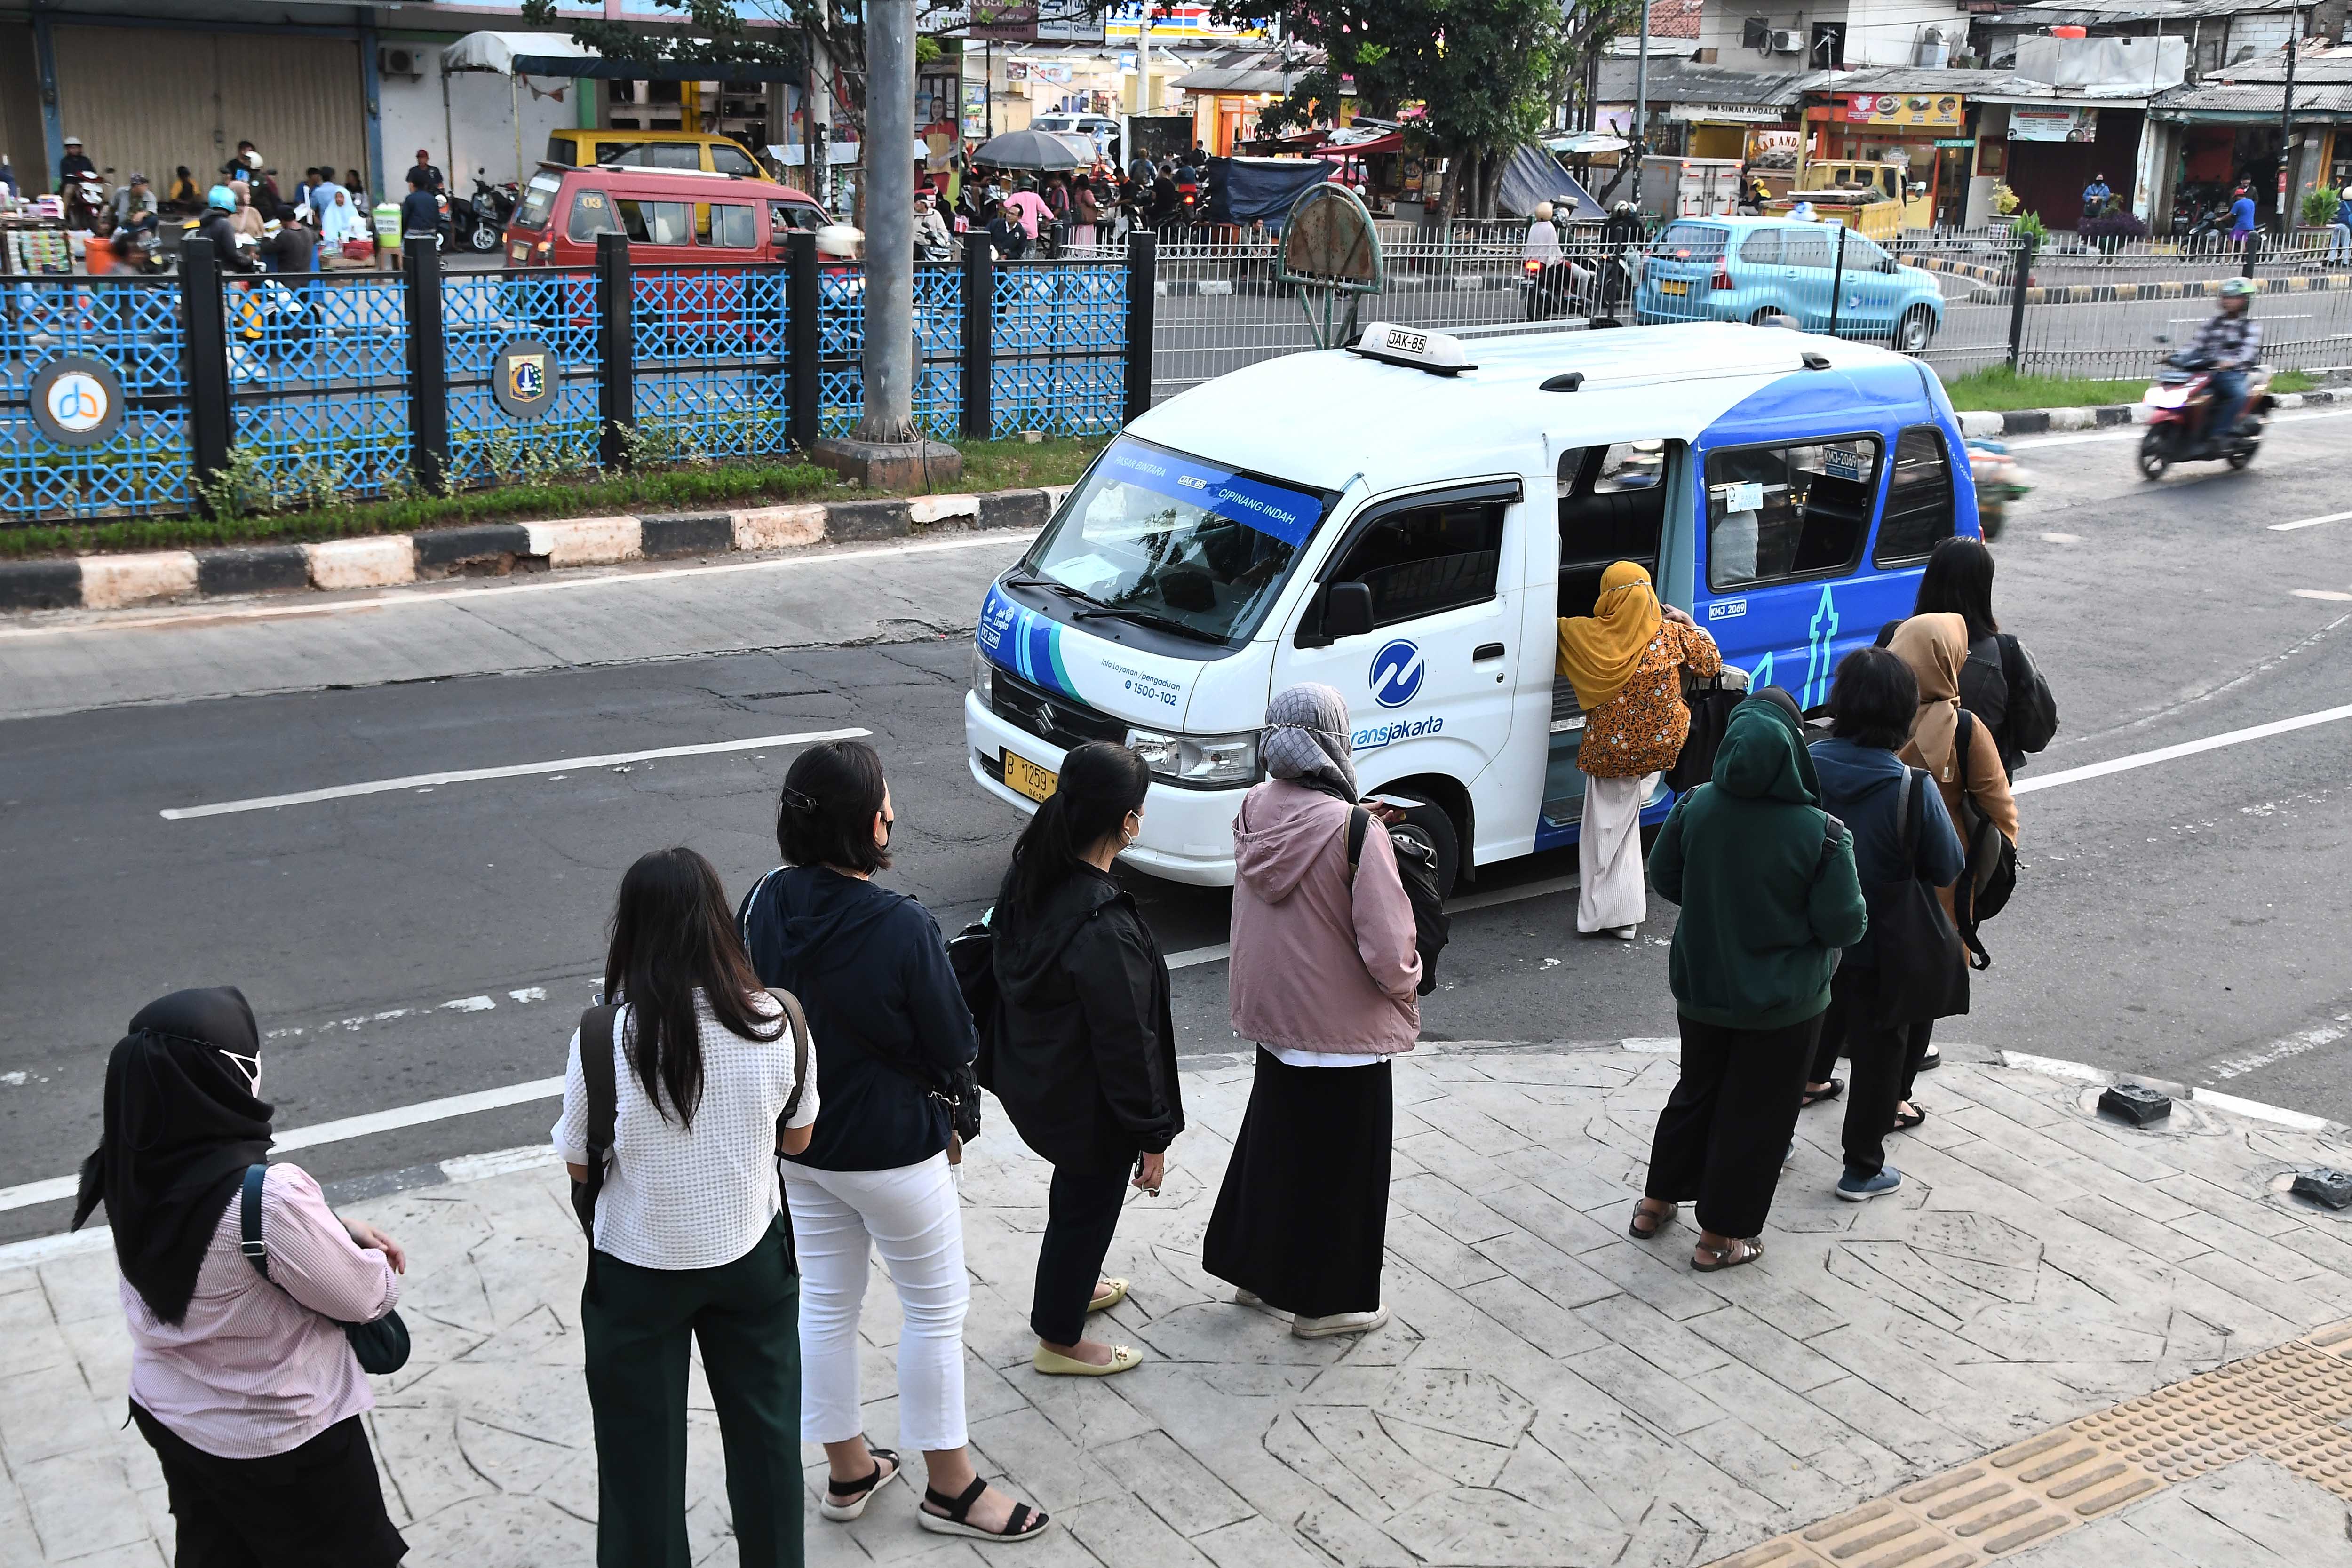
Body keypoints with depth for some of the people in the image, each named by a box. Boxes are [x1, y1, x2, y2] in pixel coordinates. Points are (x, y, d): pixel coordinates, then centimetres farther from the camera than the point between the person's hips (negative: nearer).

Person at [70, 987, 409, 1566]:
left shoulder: (131, 1167, -15)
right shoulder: (266, 1196, -36)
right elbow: (365, 1299, -20)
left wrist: (338, 1231, -2)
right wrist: (376, 1263, 1)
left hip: (168, 1410, 7)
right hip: (279, 1438, -6)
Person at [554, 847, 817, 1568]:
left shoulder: (604, 1040, -23)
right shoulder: (776, 1024, -16)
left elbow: (580, 1164, -10)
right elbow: (797, 1139, -1)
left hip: (639, 1272, -2)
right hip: (752, 1257, 2)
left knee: (643, 1450, 18)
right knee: (765, 1429, 23)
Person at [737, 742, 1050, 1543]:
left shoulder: (765, 903, -11)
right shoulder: (903, 928, -28)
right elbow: (957, 1048, -16)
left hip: (798, 1141, 6)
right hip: (890, 1148, -6)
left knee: (825, 1305, 20)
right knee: (936, 1307, 12)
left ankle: (847, 1471, 36)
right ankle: (951, 1487, 26)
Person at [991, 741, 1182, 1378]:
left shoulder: (1029, 881, -8)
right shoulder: (1106, 930, -35)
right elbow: (1128, 1043, -26)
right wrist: (1152, 1136, -14)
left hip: (1032, 1081, 8)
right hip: (1087, 1105, -8)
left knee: (1077, 1188, 30)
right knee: (1087, 1206, 15)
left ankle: (1072, 1286, 54)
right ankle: (1060, 1339, 36)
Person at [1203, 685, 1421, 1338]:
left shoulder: (1255, 811, -7)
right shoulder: (1357, 835, -26)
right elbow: (1388, 949, -24)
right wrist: (1407, 982, -3)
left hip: (1271, 1013, 6)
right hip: (1341, 1028, -6)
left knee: (1271, 1137, 24)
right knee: (1339, 1161, 11)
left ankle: (1253, 1269, 39)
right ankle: (1326, 1302, 25)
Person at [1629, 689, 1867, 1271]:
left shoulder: (1695, 807, -14)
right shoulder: (1821, 833, -24)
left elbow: (1664, 879, 1)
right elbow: (1845, 926, -17)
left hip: (1700, 987, 4)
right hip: (1782, 1003, -4)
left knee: (1697, 1091, 25)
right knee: (1755, 1113, 13)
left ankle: (1656, 1202, 38)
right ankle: (1720, 1236, 25)